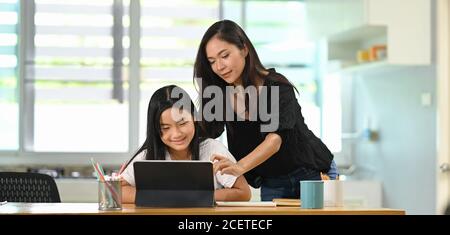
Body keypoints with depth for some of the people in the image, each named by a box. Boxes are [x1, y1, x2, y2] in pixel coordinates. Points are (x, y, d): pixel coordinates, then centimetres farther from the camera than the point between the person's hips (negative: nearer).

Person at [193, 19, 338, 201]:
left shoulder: (276, 86, -23)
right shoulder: (220, 93, -6)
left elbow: (276, 137, -36)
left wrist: (240, 167, -53)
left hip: (313, 173, -4)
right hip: (271, 184, 4)